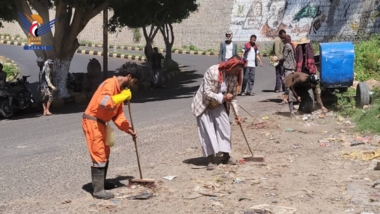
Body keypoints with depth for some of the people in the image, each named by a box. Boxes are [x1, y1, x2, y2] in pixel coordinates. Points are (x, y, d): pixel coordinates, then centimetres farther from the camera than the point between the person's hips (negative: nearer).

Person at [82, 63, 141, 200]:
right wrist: (123, 96, -24)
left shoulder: (120, 88, 12)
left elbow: (118, 114, 12)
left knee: (105, 154, 19)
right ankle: (98, 190, -2)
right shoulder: (110, 84, -18)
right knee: (99, 156, -8)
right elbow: (104, 103, -36)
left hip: (100, 123, 10)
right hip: (92, 122, -10)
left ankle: (101, 183, 33)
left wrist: (128, 129, 2)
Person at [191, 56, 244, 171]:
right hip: (204, 105, -5)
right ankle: (211, 160, -7)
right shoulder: (212, 71, -27)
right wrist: (223, 97, -36)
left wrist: (237, 114, -6)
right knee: (208, 130, -9)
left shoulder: (233, 77, -10)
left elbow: (233, 96, -1)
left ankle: (226, 155, 13)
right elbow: (207, 93, -27)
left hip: (218, 105, 5)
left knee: (225, 127, -1)